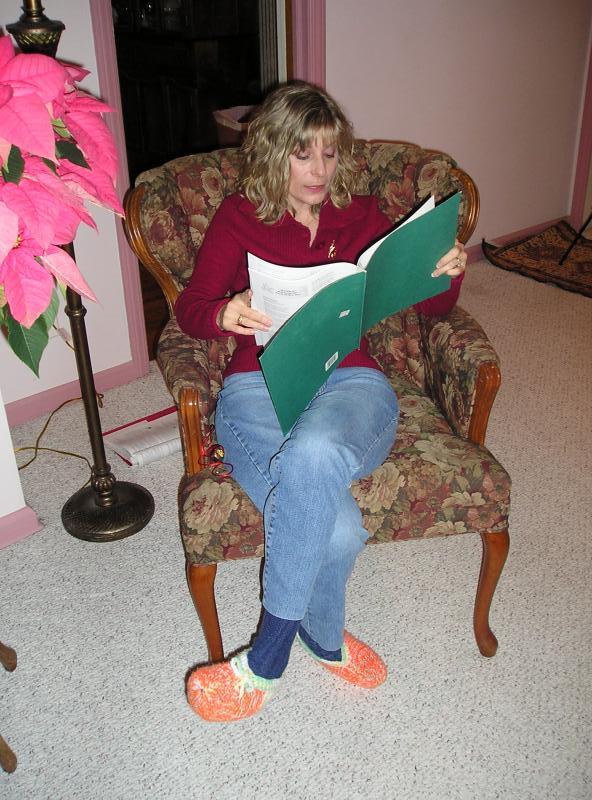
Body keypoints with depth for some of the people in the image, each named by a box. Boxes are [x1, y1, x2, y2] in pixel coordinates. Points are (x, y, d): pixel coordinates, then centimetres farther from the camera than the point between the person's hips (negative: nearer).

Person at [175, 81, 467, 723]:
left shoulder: (361, 217, 18)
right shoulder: (239, 218, 14)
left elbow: (427, 307, 18)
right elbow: (190, 309, 7)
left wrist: (446, 275, -6)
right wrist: (225, 314, -18)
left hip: (350, 382, 1)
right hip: (259, 385, -1)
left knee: (314, 454, -38)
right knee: (336, 527, -30)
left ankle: (267, 657, -18)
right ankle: (323, 638, 4)